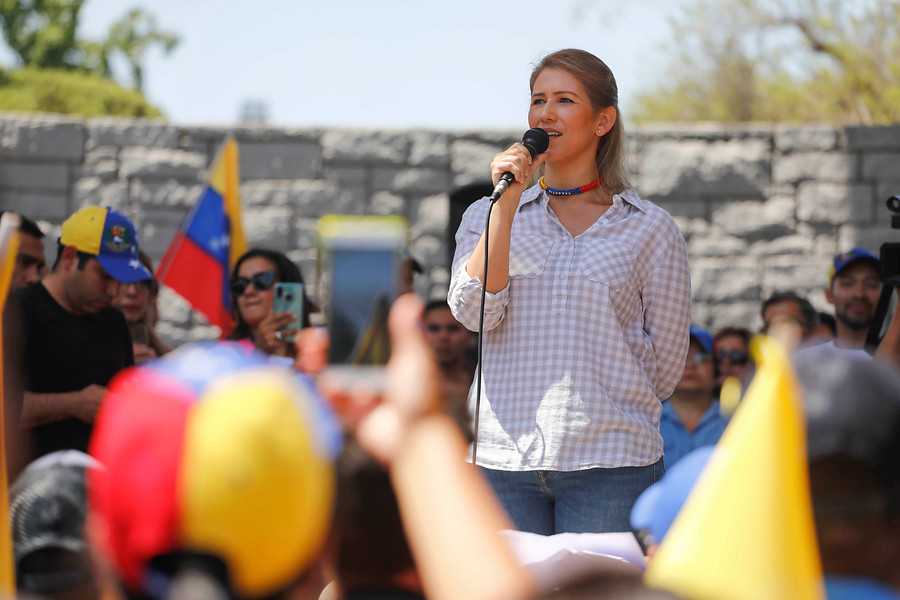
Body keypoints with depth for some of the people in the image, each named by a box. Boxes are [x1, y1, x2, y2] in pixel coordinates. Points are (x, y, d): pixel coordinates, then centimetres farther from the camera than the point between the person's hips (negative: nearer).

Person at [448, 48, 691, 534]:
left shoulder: (649, 229, 4)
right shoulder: (486, 216, 12)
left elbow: (665, 363, 7)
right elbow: (474, 312, -5)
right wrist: (507, 204, -9)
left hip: (609, 462, -2)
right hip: (503, 456, 2)